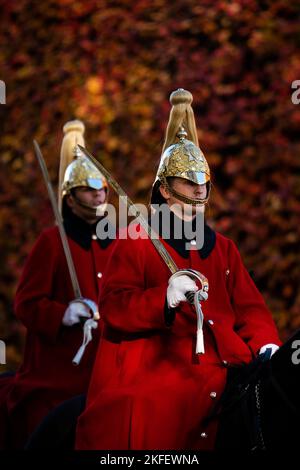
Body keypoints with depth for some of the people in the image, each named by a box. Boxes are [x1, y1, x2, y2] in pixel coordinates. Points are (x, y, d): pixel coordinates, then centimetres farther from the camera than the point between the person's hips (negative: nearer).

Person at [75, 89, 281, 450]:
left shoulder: (223, 248, 25)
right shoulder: (136, 241, 12)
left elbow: (249, 308, 17)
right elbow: (113, 308, 0)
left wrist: (267, 346, -3)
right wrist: (165, 299, -18)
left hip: (223, 369, 4)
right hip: (157, 369, -4)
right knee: (146, 411, -30)